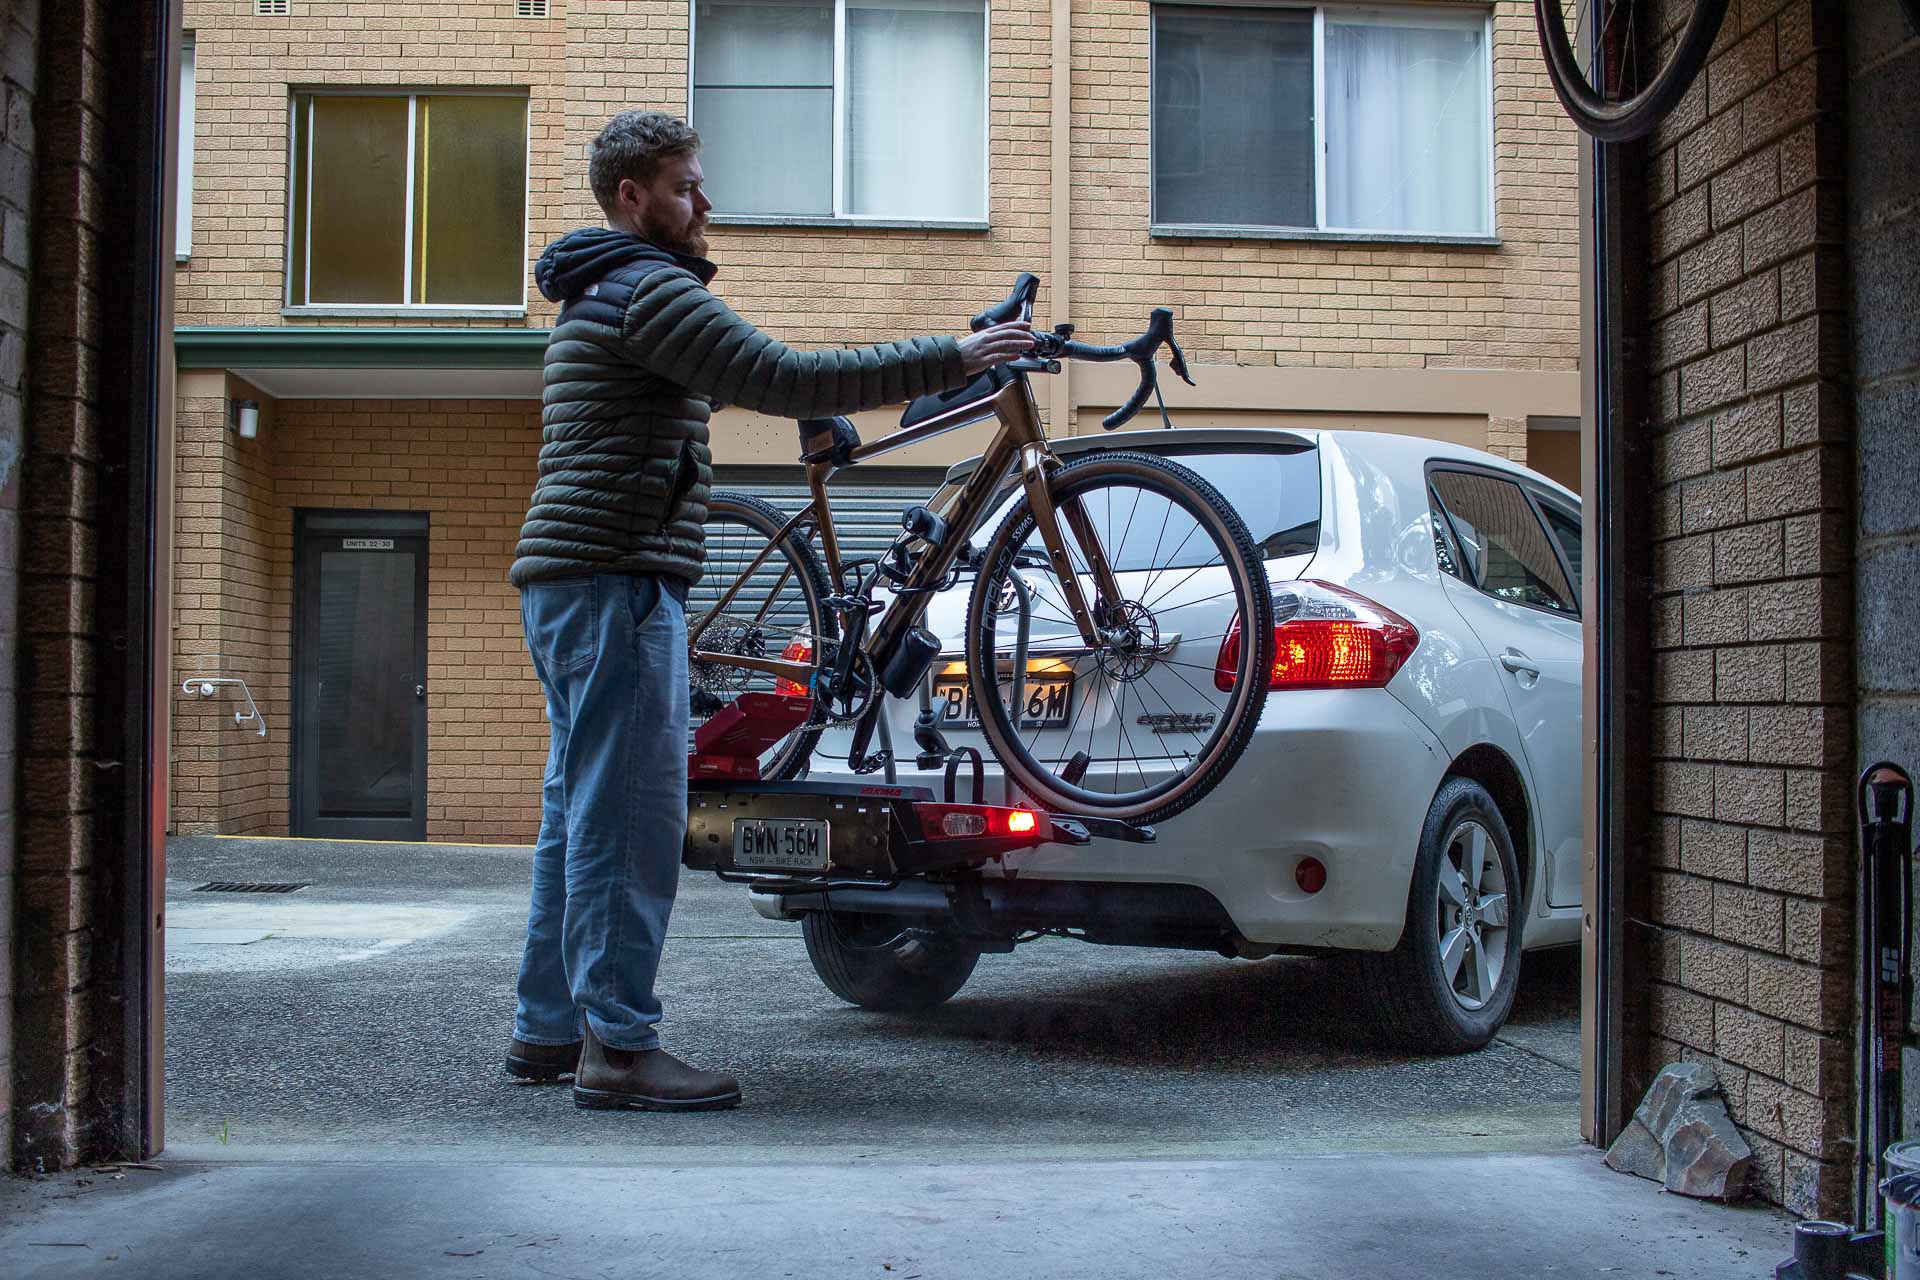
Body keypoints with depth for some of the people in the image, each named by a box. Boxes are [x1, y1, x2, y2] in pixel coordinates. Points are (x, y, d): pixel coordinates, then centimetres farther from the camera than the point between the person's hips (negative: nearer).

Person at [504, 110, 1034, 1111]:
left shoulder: (602, 296, 22)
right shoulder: (646, 289, -12)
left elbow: (728, 383, 37)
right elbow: (788, 380, -21)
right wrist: (953, 360, -19)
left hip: (570, 582, 11)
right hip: (615, 584, -11)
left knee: (581, 811, 13)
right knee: (630, 817, -9)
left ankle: (547, 1028, 19)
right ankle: (620, 1048, -6)